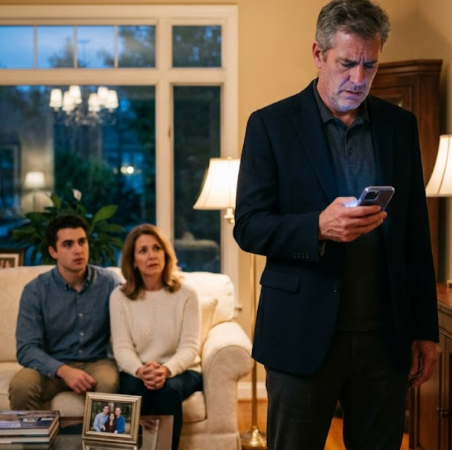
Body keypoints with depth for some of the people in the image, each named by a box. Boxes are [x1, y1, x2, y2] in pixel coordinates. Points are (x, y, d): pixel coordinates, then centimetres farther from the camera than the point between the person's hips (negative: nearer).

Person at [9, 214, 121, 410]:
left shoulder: (109, 282, -3)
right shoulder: (35, 290, -6)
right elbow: (27, 348, -12)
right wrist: (64, 371, -30)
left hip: (98, 362, 0)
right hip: (53, 366, 0)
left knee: (108, 384, -34)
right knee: (21, 386, -30)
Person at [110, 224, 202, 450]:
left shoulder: (186, 294, -2)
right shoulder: (120, 296, 0)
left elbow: (189, 346, -9)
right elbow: (122, 347, -6)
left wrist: (166, 370, -30)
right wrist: (140, 370, -28)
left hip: (179, 371, 0)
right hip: (137, 372, 0)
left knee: (168, 389, -34)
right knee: (136, 389, -33)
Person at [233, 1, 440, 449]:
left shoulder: (401, 125, 9)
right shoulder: (271, 124, -2)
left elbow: (416, 233, 10)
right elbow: (247, 227, -6)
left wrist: (424, 329, 7)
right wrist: (319, 228, -24)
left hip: (385, 336, 3)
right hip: (304, 335, -3)